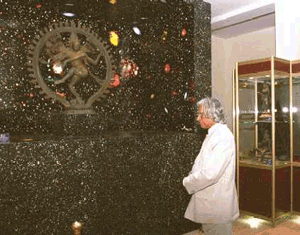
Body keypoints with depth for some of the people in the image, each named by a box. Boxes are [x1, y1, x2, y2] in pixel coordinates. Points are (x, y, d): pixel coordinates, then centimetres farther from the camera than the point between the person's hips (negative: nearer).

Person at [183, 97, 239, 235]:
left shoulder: (223, 136, -21)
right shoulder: (212, 134, 13)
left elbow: (211, 173, -28)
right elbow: (201, 165, 20)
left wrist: (188, 183, -15)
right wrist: (191, 176, 3)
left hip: (217, 205, -9)